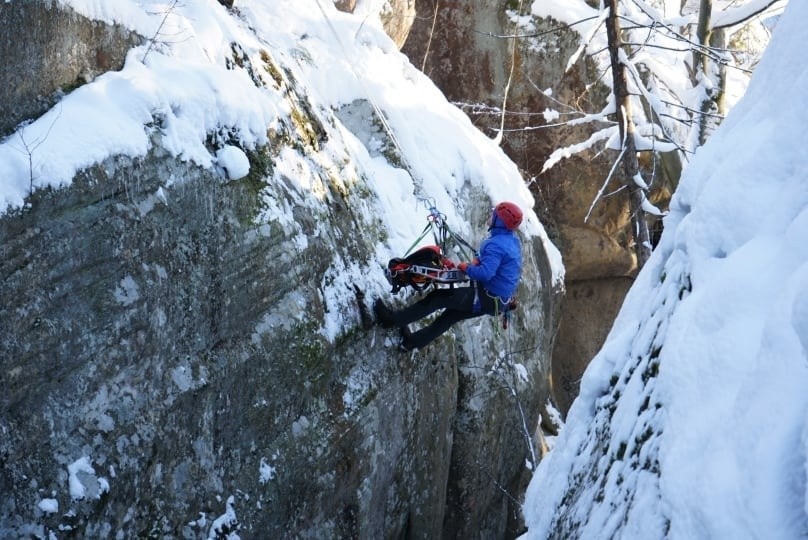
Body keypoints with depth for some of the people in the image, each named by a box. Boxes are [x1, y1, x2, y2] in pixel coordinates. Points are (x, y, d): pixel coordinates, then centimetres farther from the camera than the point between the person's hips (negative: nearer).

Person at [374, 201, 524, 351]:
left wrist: (467, 267, -14)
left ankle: (393, 319, 6)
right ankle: (414, 341, 31)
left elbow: (485, 273, -33)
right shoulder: (512, 238, 7)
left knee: (438, 297, -1)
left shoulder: (496, 244, -24)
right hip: (500, 301, 9)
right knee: (450, 315, 20)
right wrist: (477, 260, 5)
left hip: (487, 298, -9)